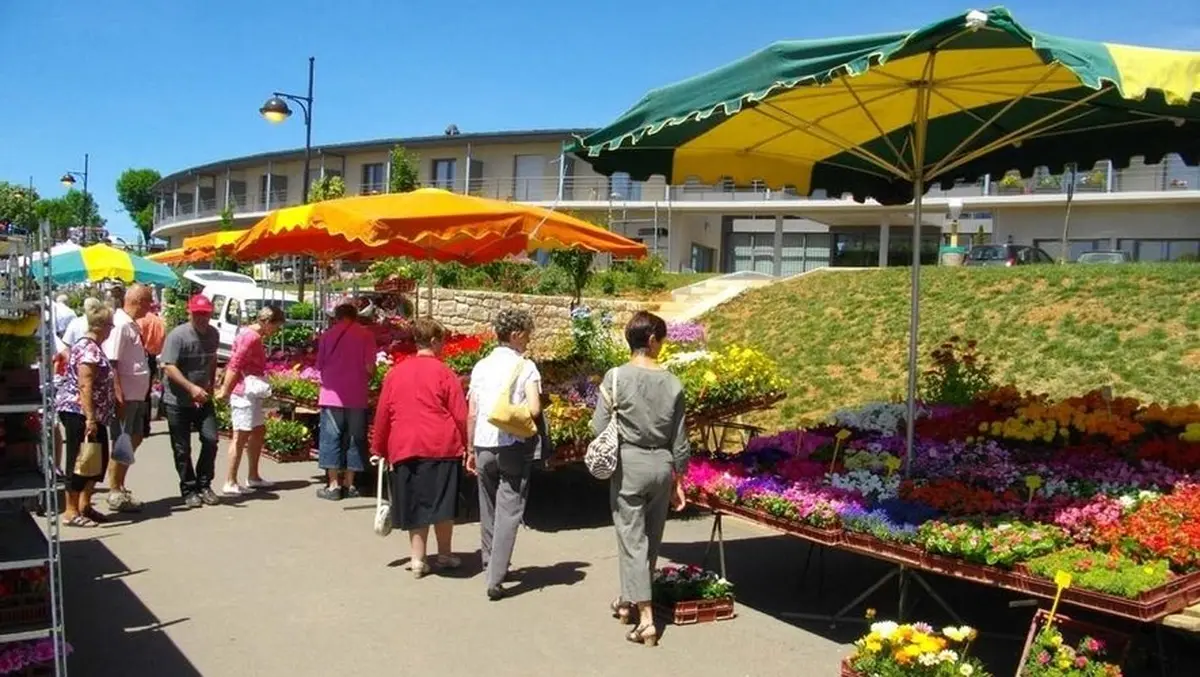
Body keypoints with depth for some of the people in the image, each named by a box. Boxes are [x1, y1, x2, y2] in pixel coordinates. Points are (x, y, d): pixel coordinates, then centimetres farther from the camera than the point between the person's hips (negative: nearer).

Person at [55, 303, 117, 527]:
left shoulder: (91, 347, 15)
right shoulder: (89, 350, -17)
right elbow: (85, 386, -24)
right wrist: (90, 417, -27)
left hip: (93, 414, 10)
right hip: (79, 413, -10)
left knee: (98, 459, 12)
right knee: (79, 461, -3)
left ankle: (84, 505, 20)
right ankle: (71, 512, 5)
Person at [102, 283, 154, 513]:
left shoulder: (132, 325, 13)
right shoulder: (121, 325, -16)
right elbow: (111, 363, -20)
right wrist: (119, 396, -22)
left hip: (137, 396, 10)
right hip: (125, 397, -9)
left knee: (134, 440, 16)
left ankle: (120, 486, 26)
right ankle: (115, 493, 11)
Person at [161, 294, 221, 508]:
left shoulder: (213, 334, 4)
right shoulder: (177, 336, -16)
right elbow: (168, 367, -22)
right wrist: (192, 388, -32)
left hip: (203, 400, 5)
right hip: (178, 402, -5)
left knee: (210, 440, -4)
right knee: (182, 449, 4)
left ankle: (204, 485, 12)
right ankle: (189, 490, 17)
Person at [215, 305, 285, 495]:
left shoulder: (254, 336, 16)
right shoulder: (251, 337, -16)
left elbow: (234, 364, 18)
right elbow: (235, 366, -20)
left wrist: (225, 389, 16)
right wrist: (225, 391, -18)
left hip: (251, 393, 11)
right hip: (244, 392, -11)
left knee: (259, 431, 17)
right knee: (241, 436, -7)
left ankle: (253, 477, 25)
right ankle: (230, 483, -2)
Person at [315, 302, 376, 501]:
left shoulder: (329, 334, 2)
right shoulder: (365, 335, -1)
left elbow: (319, 365, 5)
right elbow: (369, 367, -7)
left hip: (332, 394, 0)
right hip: (356, 396, 0)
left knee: (331, 438, 5)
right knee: (353, 439, 9)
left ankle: (333, 485, 4)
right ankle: (349, 484, 14)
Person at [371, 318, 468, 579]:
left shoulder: (395, 372, 8)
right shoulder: (444, 373, -4)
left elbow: (382, 414, 11)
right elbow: (461, 415, -6)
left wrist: (379, 449, 20)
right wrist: (468, 446, 5)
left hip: (404, 448, 3)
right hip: (442, 447, -3)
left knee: (415, 504, 10)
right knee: (442, 502, 8)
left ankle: (417, 560, 12)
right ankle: (444, 555, 19)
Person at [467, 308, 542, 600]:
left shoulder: (481, 366, 6)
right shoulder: (525, 367, -7)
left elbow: (472, 414, 7)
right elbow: (534, 409, -17)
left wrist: (470, 449, 16)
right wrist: (518, 415, 6)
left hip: (483, 445, 5)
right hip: (513, 446, -4)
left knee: (488, 509, 19)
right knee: (508, 511, -1)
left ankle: (490, 564, 31)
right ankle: (495, 579, -6)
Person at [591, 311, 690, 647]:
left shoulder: (616, 377, -10)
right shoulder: (672, 383, -3)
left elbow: (599, 426, -9)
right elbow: (679, 438, 3)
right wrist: (677, 479, 13)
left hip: (628, 465, -3)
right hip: (662, 465, 3)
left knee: (632, 540, 3)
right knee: (651, 538, 17)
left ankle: (645, 618, -1)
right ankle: (631, 600, 35)